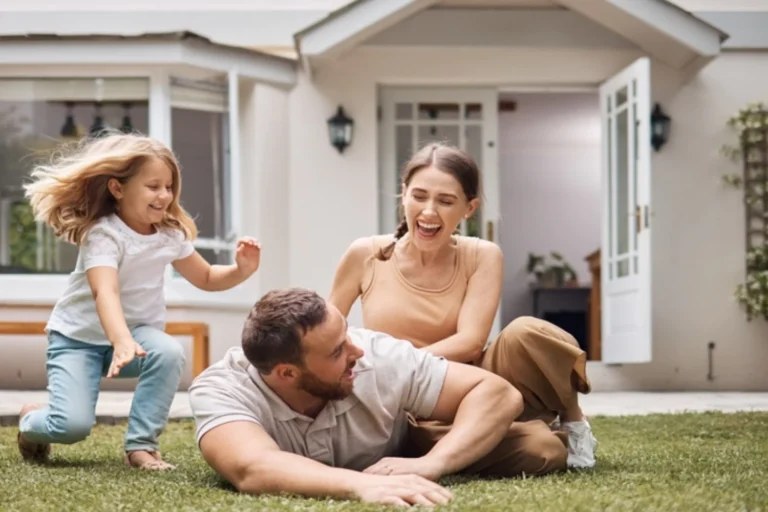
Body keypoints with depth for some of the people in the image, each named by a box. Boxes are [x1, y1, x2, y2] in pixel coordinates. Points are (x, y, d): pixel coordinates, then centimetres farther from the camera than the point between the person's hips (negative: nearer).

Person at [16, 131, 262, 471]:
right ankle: (30, 421, 14)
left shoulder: (171, 234, -4)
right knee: (73, 425, -24)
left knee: (169, 352, -31)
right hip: (79, 338, -5)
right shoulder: (103, 234, -25)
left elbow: (206, 278, 10)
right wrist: (122, 342, -59)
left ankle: (141, 445, -17)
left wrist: (241, 270, -12)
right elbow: (105, 292, -41)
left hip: (137, 332, 5)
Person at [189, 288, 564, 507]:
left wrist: (432, 464, -47)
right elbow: (253, 469, -57)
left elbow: (498, 392, -30)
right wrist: (362, 484, -71)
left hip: (396, 464, 0)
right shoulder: (222, 389, -37)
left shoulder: (379, 359, -34)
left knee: (533, 450, -20)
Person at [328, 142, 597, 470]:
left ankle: (571, 420, -2)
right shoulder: (366, 255, -3)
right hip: (409, 413, -2)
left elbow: (470, 341, -15)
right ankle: (554, 438, 3)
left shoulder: (481, 257, -2)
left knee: (524, 333, -32)